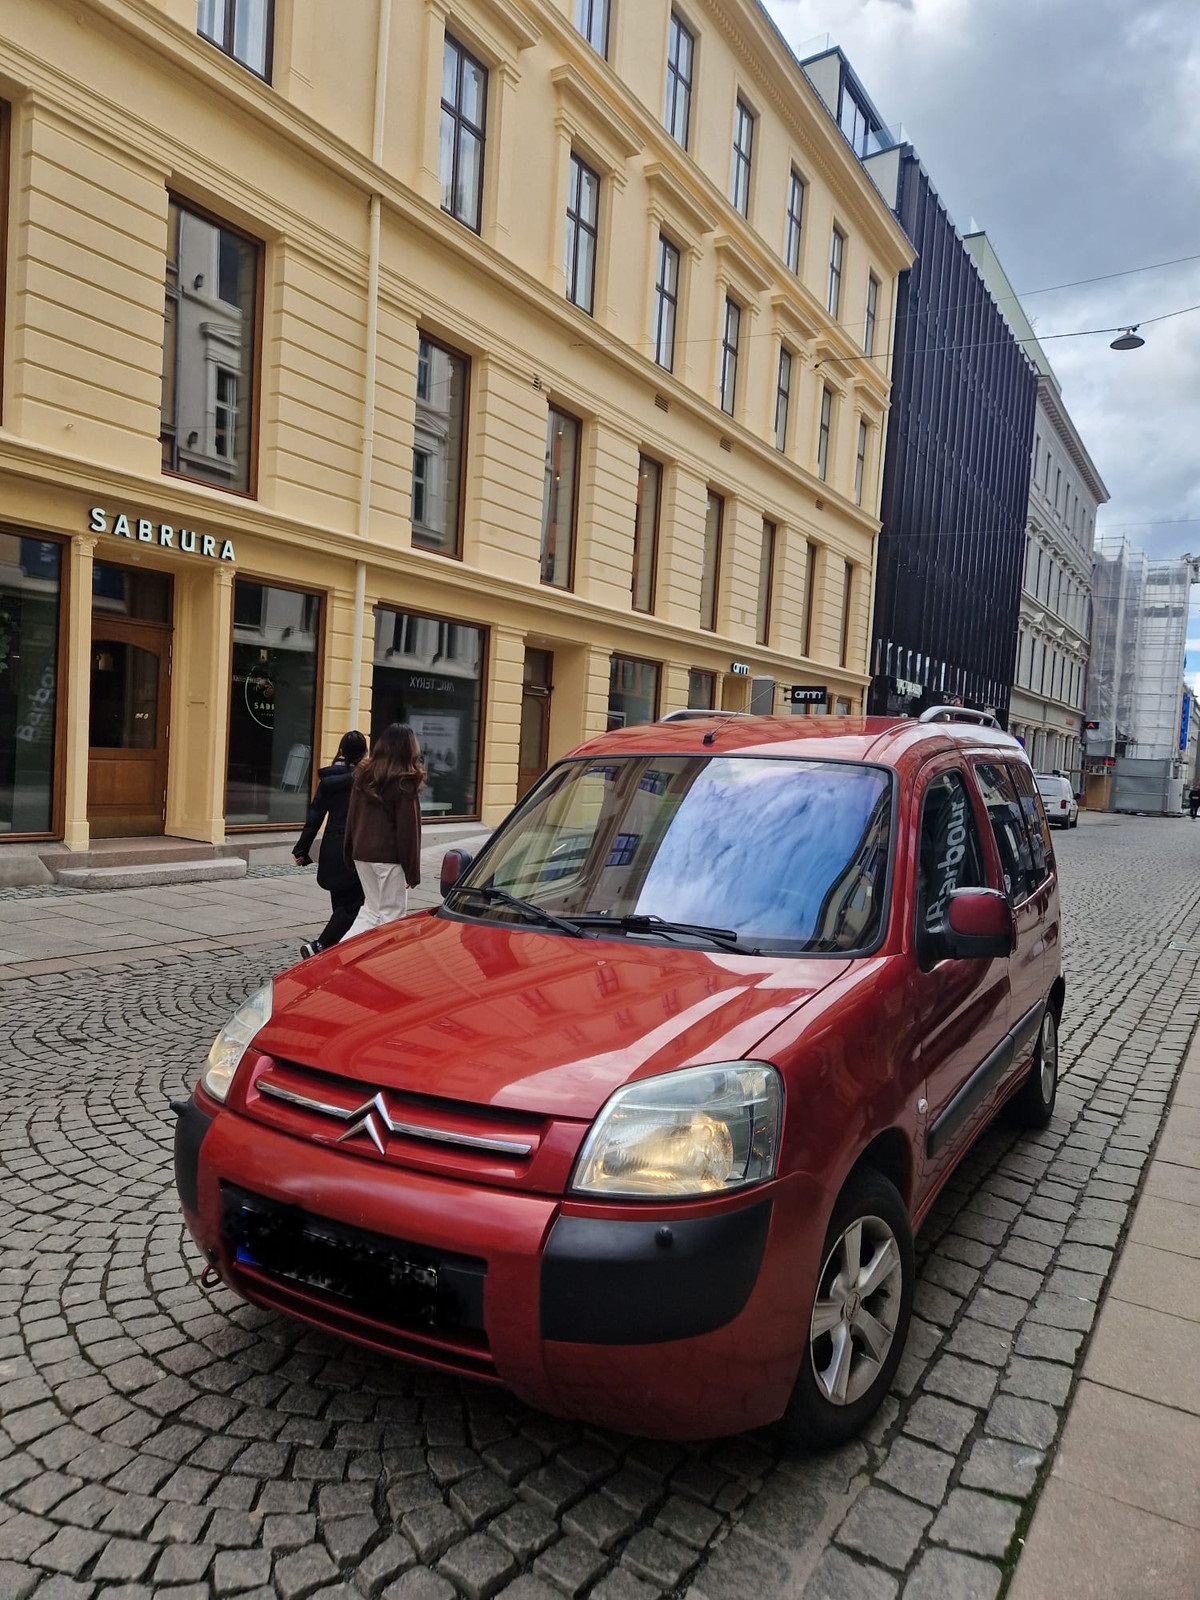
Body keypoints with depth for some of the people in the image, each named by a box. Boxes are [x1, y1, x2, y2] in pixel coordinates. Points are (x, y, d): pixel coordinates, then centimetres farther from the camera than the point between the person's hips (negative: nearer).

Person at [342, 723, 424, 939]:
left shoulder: (364, 776, 8)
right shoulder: (405, 782, -12)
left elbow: (352, 818, 11)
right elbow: (408, 828, -13)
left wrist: (351, 854, 17)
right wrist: (412, 870, -9)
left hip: (362, 854, 7)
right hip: (389, 856, -7)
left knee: (371, 908, 16)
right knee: (392, 912, 3)